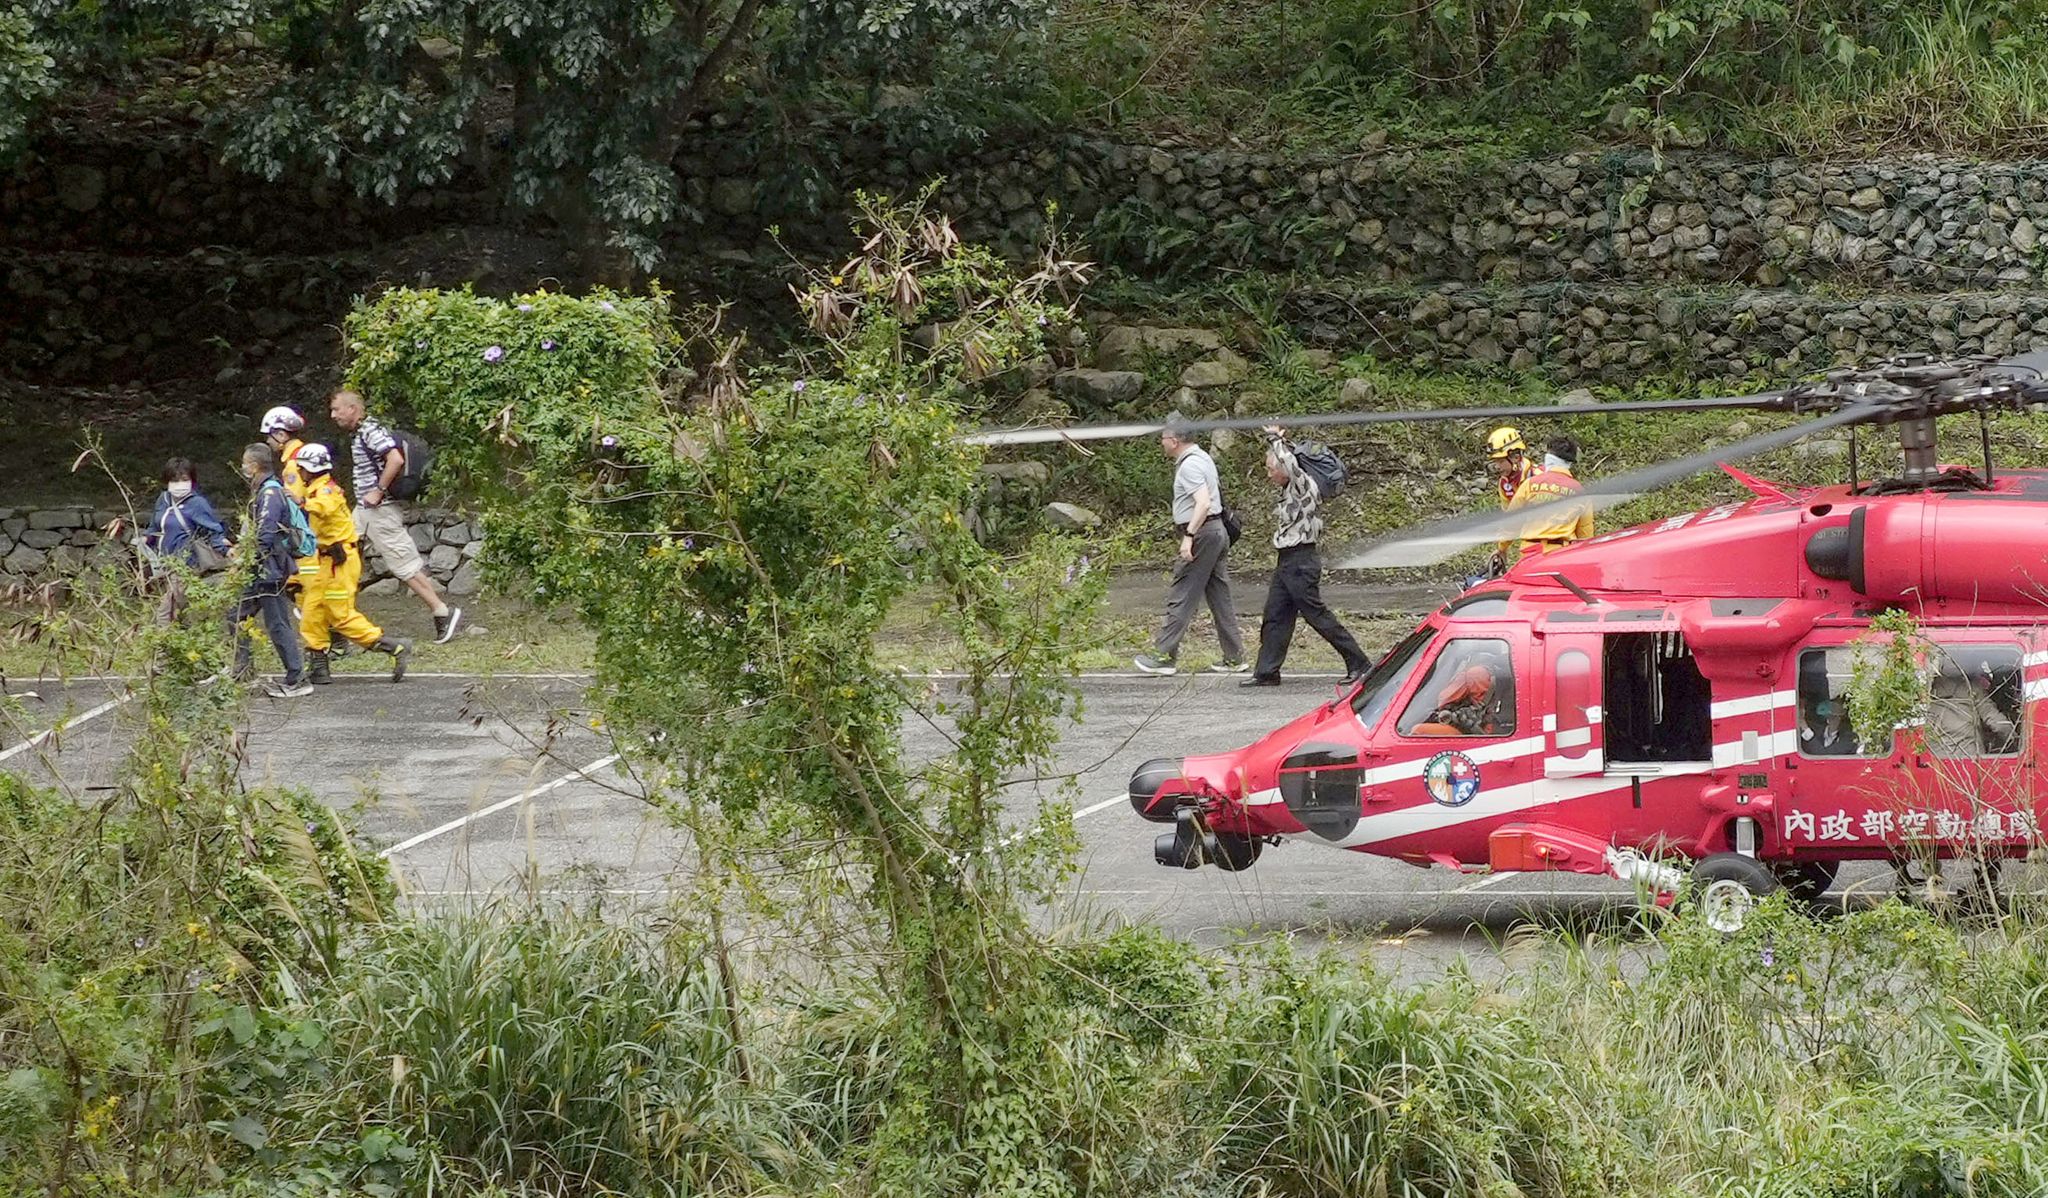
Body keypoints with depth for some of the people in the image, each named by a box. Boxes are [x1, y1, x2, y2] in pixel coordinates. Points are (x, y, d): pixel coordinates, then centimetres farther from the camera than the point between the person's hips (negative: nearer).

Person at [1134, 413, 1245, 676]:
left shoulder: (1189, 466, -15)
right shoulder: (1203, 458, 16)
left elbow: (1203, 503, -25)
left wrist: (1189, 536, -26)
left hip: (1201, 533, -10)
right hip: (1217, 530, 10)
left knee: (1180, 596, -6)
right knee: (1220, 598, 10)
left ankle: (1164, 657, -5)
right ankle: (1234, 658, 10)